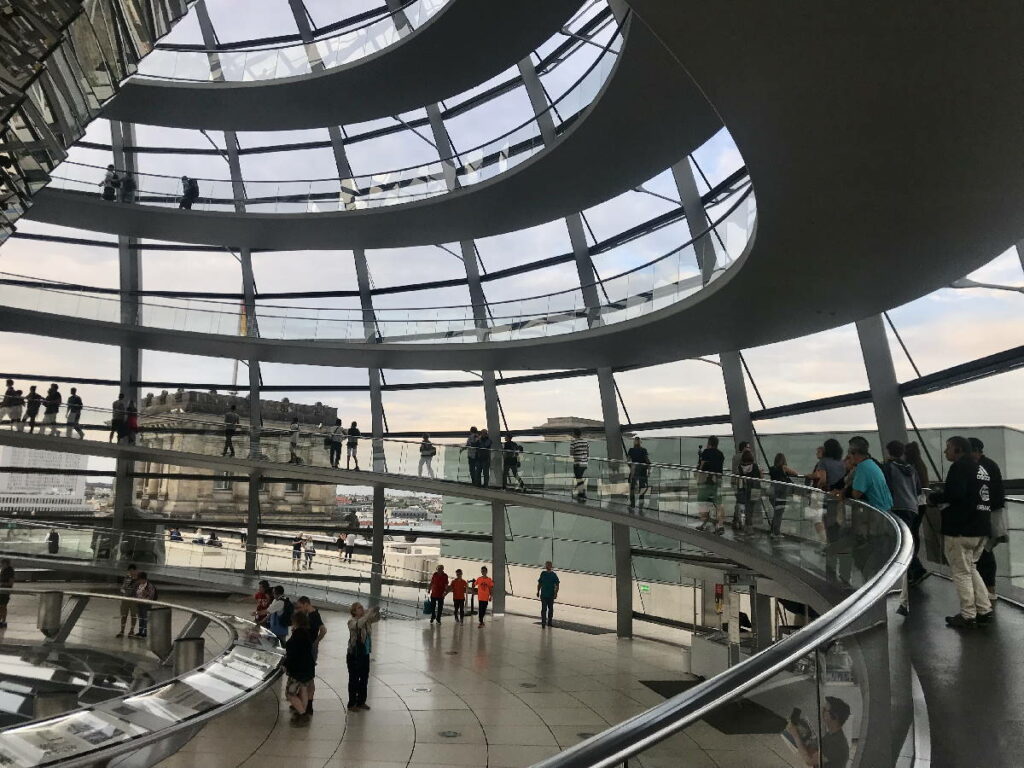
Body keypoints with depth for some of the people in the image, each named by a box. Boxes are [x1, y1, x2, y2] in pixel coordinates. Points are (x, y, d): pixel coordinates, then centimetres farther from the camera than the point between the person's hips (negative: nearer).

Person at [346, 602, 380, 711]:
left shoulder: (366, 620, 3)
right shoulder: (352, 622, -16)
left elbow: (377, 618, 0)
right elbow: (359, 624, -36)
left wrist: (377, 612, -22)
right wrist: (369, 612, -38)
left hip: (365, 654, 7)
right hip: (354, 655, -7)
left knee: (364, 679, 15)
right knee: (354, 679, 4)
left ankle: (361, 702, 29)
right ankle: (352, 704, 16)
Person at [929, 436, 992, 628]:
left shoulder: (959, 467, -13)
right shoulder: (981, 469, 16)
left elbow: (954, 494, -25)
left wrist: (934, 497, -8)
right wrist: (943, 495, 16)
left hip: (961, 529, -9)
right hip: (981, 528, 9)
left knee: (960, 572, -1)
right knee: (970, 568, 19)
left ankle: (967, 616, 3)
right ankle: (984, 611, 18)